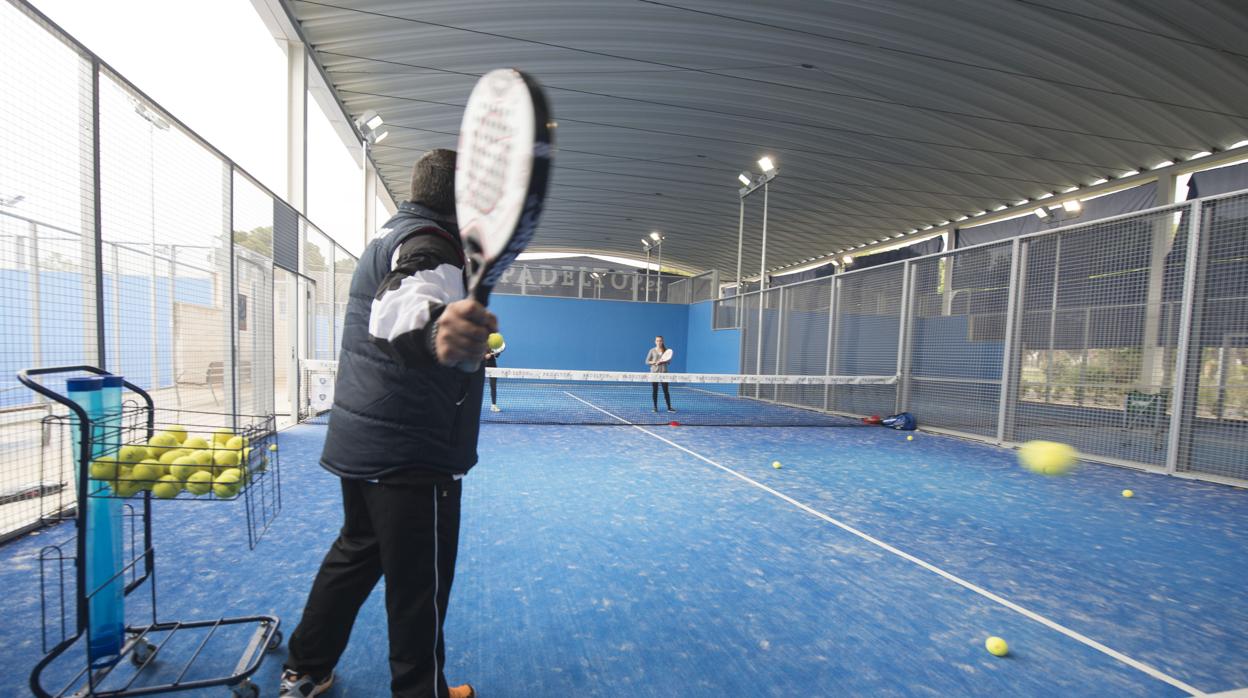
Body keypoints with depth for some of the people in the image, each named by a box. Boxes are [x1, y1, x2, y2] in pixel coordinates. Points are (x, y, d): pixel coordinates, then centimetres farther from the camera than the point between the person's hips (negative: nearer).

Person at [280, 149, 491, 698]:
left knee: (357, 551, 26)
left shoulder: (388, 237, 16)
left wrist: (464, 342, 47)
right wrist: (432, 329, -62)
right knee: (421, 587, 6)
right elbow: (402, 303, -40)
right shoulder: (428, 244, -16)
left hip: (362, 440, 10)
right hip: (411, 451, -10)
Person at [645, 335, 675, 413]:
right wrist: (655, 362, -13)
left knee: (666, 390, -1)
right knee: (654, 391, 2)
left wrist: (663, 361, -15)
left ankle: (669, 407, 3)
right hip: (654, 372, 0)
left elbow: (669, 361, 5)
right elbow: (647, 361, 3)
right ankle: (655, 407, 10)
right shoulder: (652, 351, 3)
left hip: (664, 373, 0)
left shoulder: (666, 350, 5)